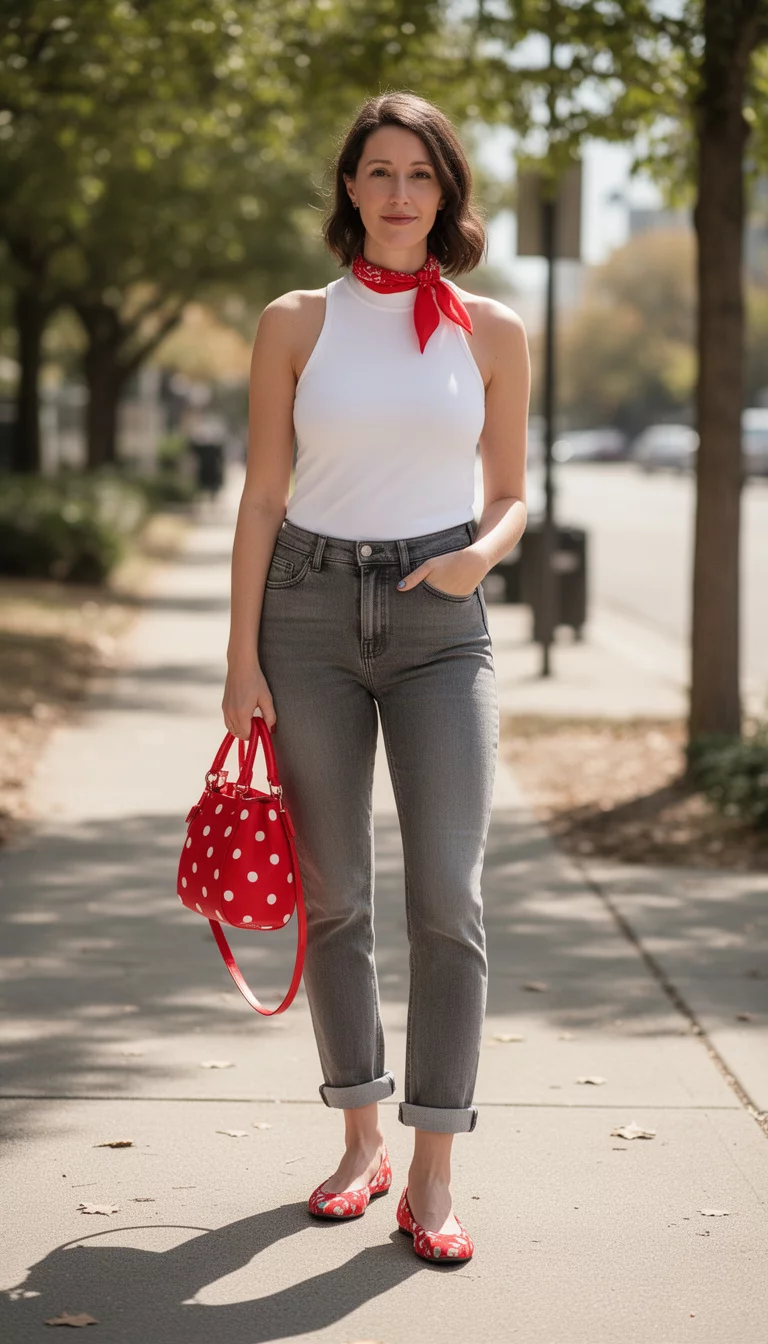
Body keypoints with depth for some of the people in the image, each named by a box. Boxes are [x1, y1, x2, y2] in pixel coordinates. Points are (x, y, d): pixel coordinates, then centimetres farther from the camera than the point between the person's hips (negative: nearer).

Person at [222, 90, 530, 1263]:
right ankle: (362, 1139, 21)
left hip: (440, 621, -1)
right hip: (311, 611, 1)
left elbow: (511, 497, 9)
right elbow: (262, 497, 3)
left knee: (448, 893, -10)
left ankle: (432, 1176, -4)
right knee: (333, 893, 7)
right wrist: (243, 661, -2)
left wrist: (482, 551, -14)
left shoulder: (492, 333, 4)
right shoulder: (295, 324, 3)